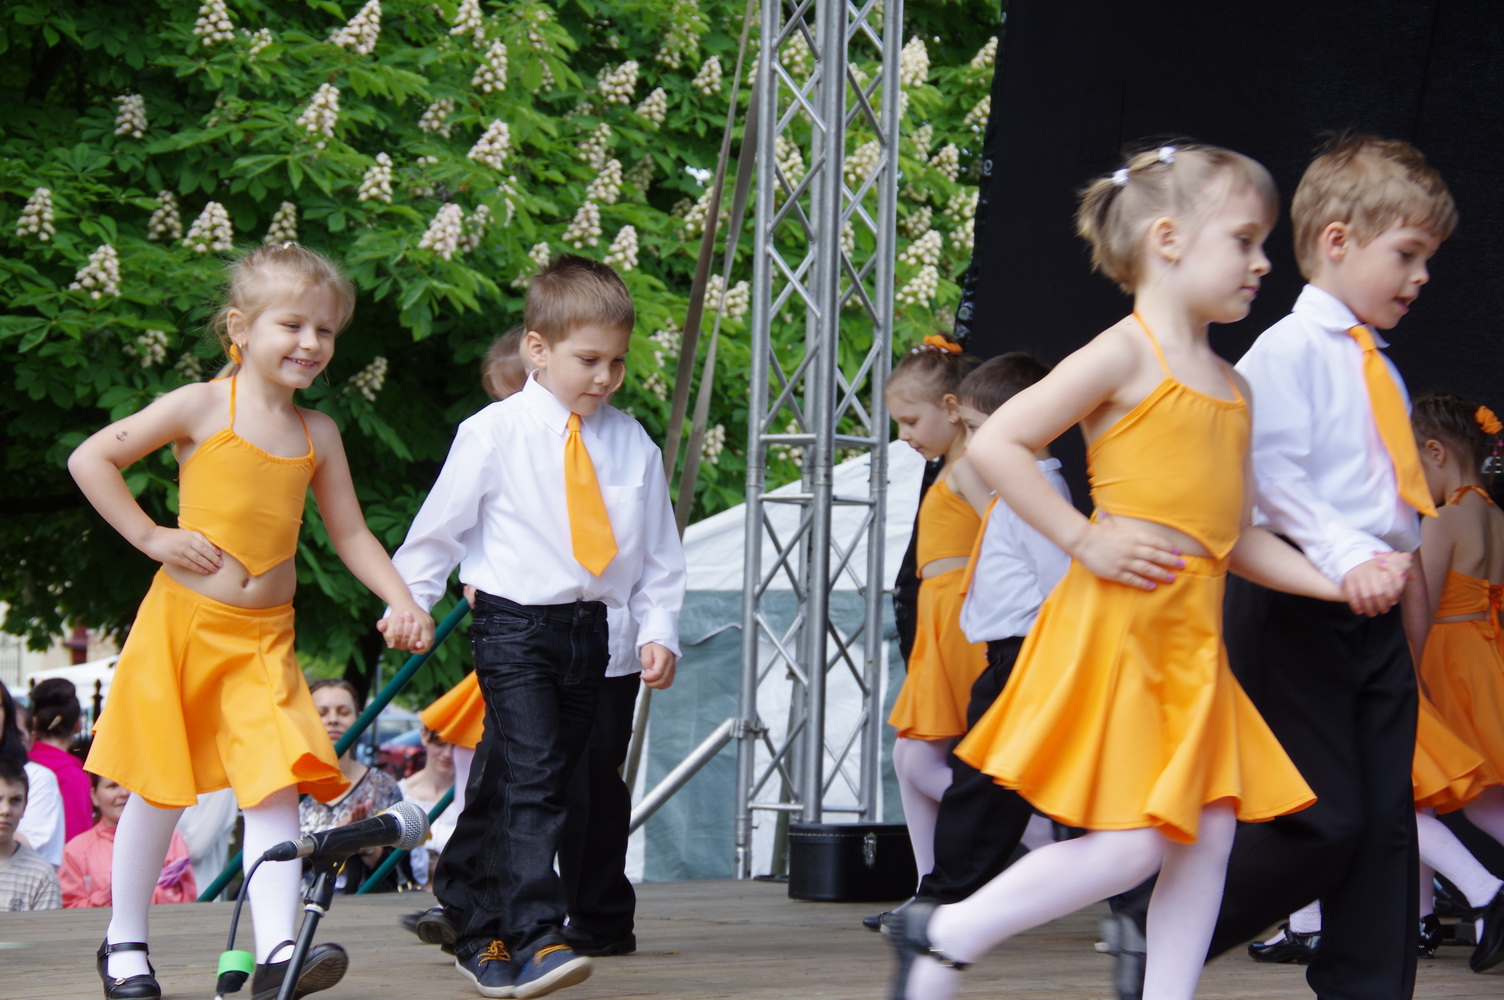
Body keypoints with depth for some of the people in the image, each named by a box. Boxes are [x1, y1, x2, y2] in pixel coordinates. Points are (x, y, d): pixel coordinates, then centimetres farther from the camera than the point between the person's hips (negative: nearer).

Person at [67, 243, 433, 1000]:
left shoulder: (316, 434, 8)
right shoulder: (202, 407, -5)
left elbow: (350, 533, 17)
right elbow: (90, 459, -4)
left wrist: (401, 602, 2)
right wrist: (151, 536, -8)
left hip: (264, 639, 3)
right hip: (183, 622, -3)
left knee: (276, 783, -12)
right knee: (162, 790, 4)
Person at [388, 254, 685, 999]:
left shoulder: (631, 444, 8)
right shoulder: (494, 434, -4)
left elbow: (658, 548, 14)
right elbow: (439, 524, 2)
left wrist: (658, 628, 6)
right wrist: (408, 603, 1)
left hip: (588, 629, 5)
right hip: (514, 624, -5)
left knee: (510, 792, 12)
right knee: (532, 776, -17)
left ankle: (475, 928, 25)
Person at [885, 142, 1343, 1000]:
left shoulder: (1231, 388, 16)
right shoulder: (1127, 354, -8)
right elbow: (996, 446, -13)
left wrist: (1339, 583, 6)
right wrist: (1085, 542, -15)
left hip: (1191, 641, 8)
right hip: (1117, 628, -8)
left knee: (1208, 836, 5)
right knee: (1129, 847, -11)